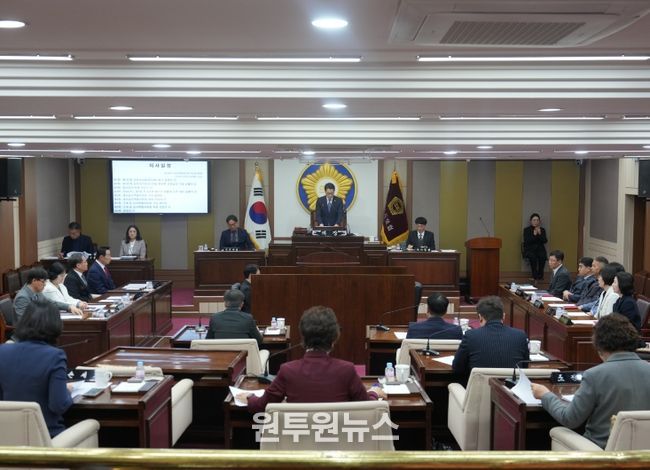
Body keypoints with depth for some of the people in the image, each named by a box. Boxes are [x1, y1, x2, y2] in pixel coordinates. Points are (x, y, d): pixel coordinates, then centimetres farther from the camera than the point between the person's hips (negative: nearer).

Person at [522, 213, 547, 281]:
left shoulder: (542, 230, 11)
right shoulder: (526, 230, 4)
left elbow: (545, 241, -1)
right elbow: (526, 242, -8)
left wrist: (540, 234, -14)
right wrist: (534, 235, -17)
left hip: (540, 249, 2)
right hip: (529, 249, -2)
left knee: (543, 256, -32)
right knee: (533, 256, -35)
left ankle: (540, 274, -18)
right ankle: (534, 275, -24)